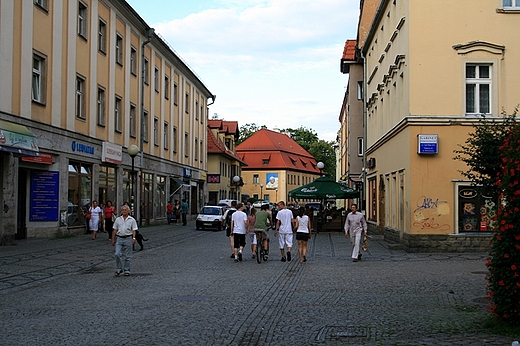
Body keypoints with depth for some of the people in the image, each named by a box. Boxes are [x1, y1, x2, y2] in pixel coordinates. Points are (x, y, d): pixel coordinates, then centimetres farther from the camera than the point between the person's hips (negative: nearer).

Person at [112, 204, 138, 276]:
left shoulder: (132, 220, 3)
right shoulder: (118, 219, 10)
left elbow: (134, 230, 0)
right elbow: (115, 230, 12)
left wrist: (134, 238, -13)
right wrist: (113, 239, 10)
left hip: (128, 239, -2)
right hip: (119, 238, 2)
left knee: (127, 256, 3)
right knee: (117, 254, -8)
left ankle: (127, 270, 12)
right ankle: (119, 269, 5)